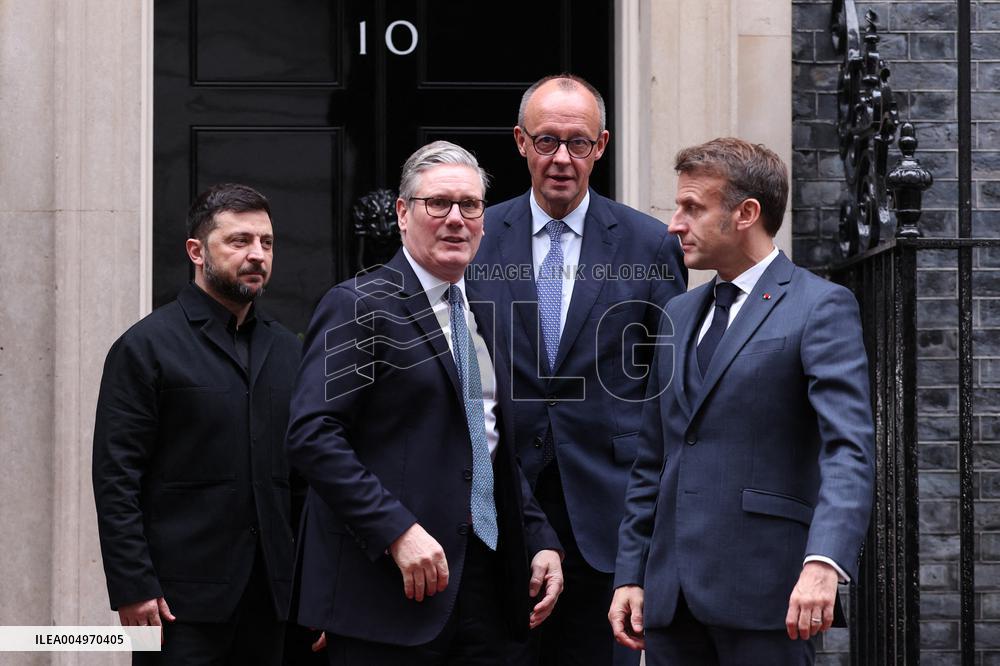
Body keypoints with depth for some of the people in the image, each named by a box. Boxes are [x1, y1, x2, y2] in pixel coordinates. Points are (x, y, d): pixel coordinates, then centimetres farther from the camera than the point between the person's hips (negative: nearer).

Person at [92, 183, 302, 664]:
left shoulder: (286, 350, 14)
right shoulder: (145, 347, -3)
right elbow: (115, 479, -7)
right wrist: (133, 589, -13)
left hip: (271, 594, 5)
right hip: (185, 597, -5)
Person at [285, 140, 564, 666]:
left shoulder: (481, 317, 18)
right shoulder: (359, 306, -6)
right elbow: (312, 435, -16)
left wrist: (540, 541, 11)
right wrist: (398, 532, -22)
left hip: (484, 578, 7)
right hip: (391, 583, -7)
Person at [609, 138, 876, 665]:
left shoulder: (821, 308, -4)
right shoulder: (679, 315, 18)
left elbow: (849, 449, -16)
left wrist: (824, 563, -29)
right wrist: (630, 574, 13)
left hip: (763, 591, -6)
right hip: (670, 594, 6)